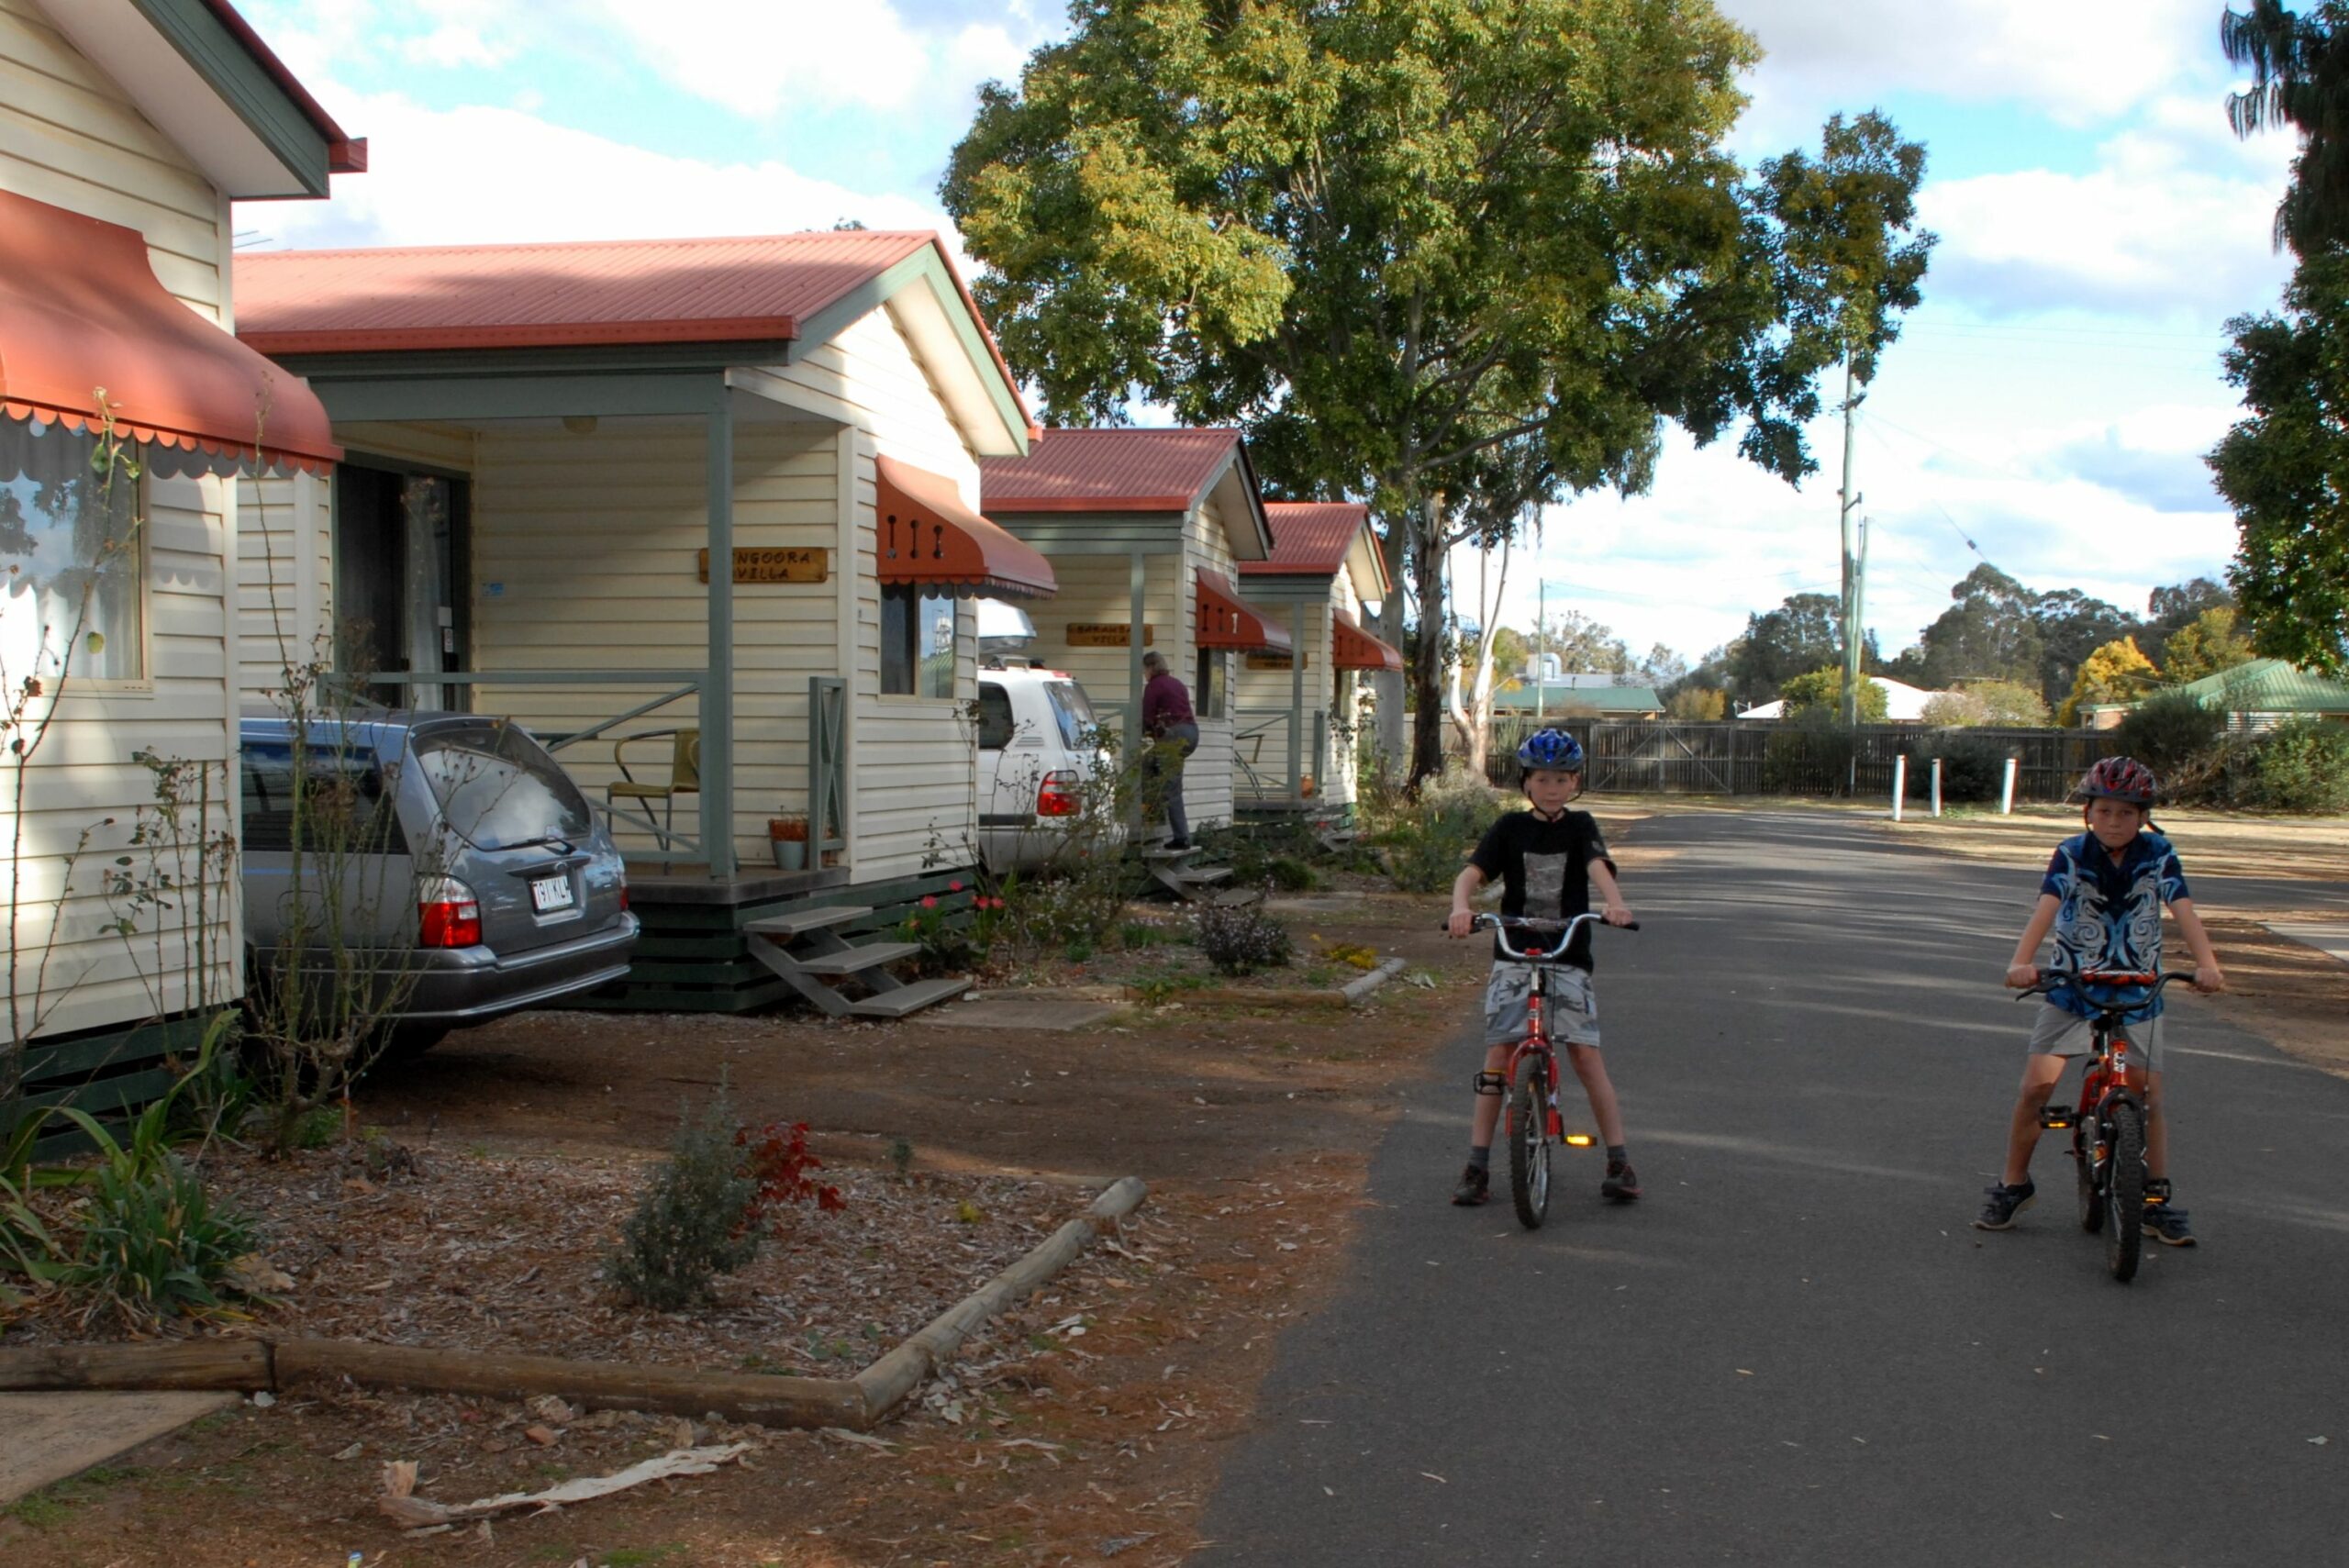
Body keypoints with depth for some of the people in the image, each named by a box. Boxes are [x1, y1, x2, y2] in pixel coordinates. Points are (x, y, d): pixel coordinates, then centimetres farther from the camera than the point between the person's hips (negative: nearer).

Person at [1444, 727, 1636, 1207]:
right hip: (1513, 956, 1)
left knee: (1586, 1054, -7)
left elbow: (1598, 866, -16)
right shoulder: (1510, 828, 4)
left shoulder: (1580, 827, 3)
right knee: (1498, 1055, -4)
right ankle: (1477, 1166, 3)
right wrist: (1461, 907, -31)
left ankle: (1619, 1162, 3)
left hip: (1569, 957, -1)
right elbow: (1472, 872, -9)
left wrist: (1614, 903, -38)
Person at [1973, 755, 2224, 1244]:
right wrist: (2022, 962, -40)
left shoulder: (2157, 855, -7)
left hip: (2137, 995, 1)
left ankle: (2159, 1199, 14)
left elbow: (2184, 912, -17)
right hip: (2071, 989, -1)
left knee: (2150, 1097, -1)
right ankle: (2012, 1185, 8)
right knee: (2037, 1085, -8)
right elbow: (2045, 910, -23)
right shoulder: (2072, 855, -10)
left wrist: (2207, 964, -36)